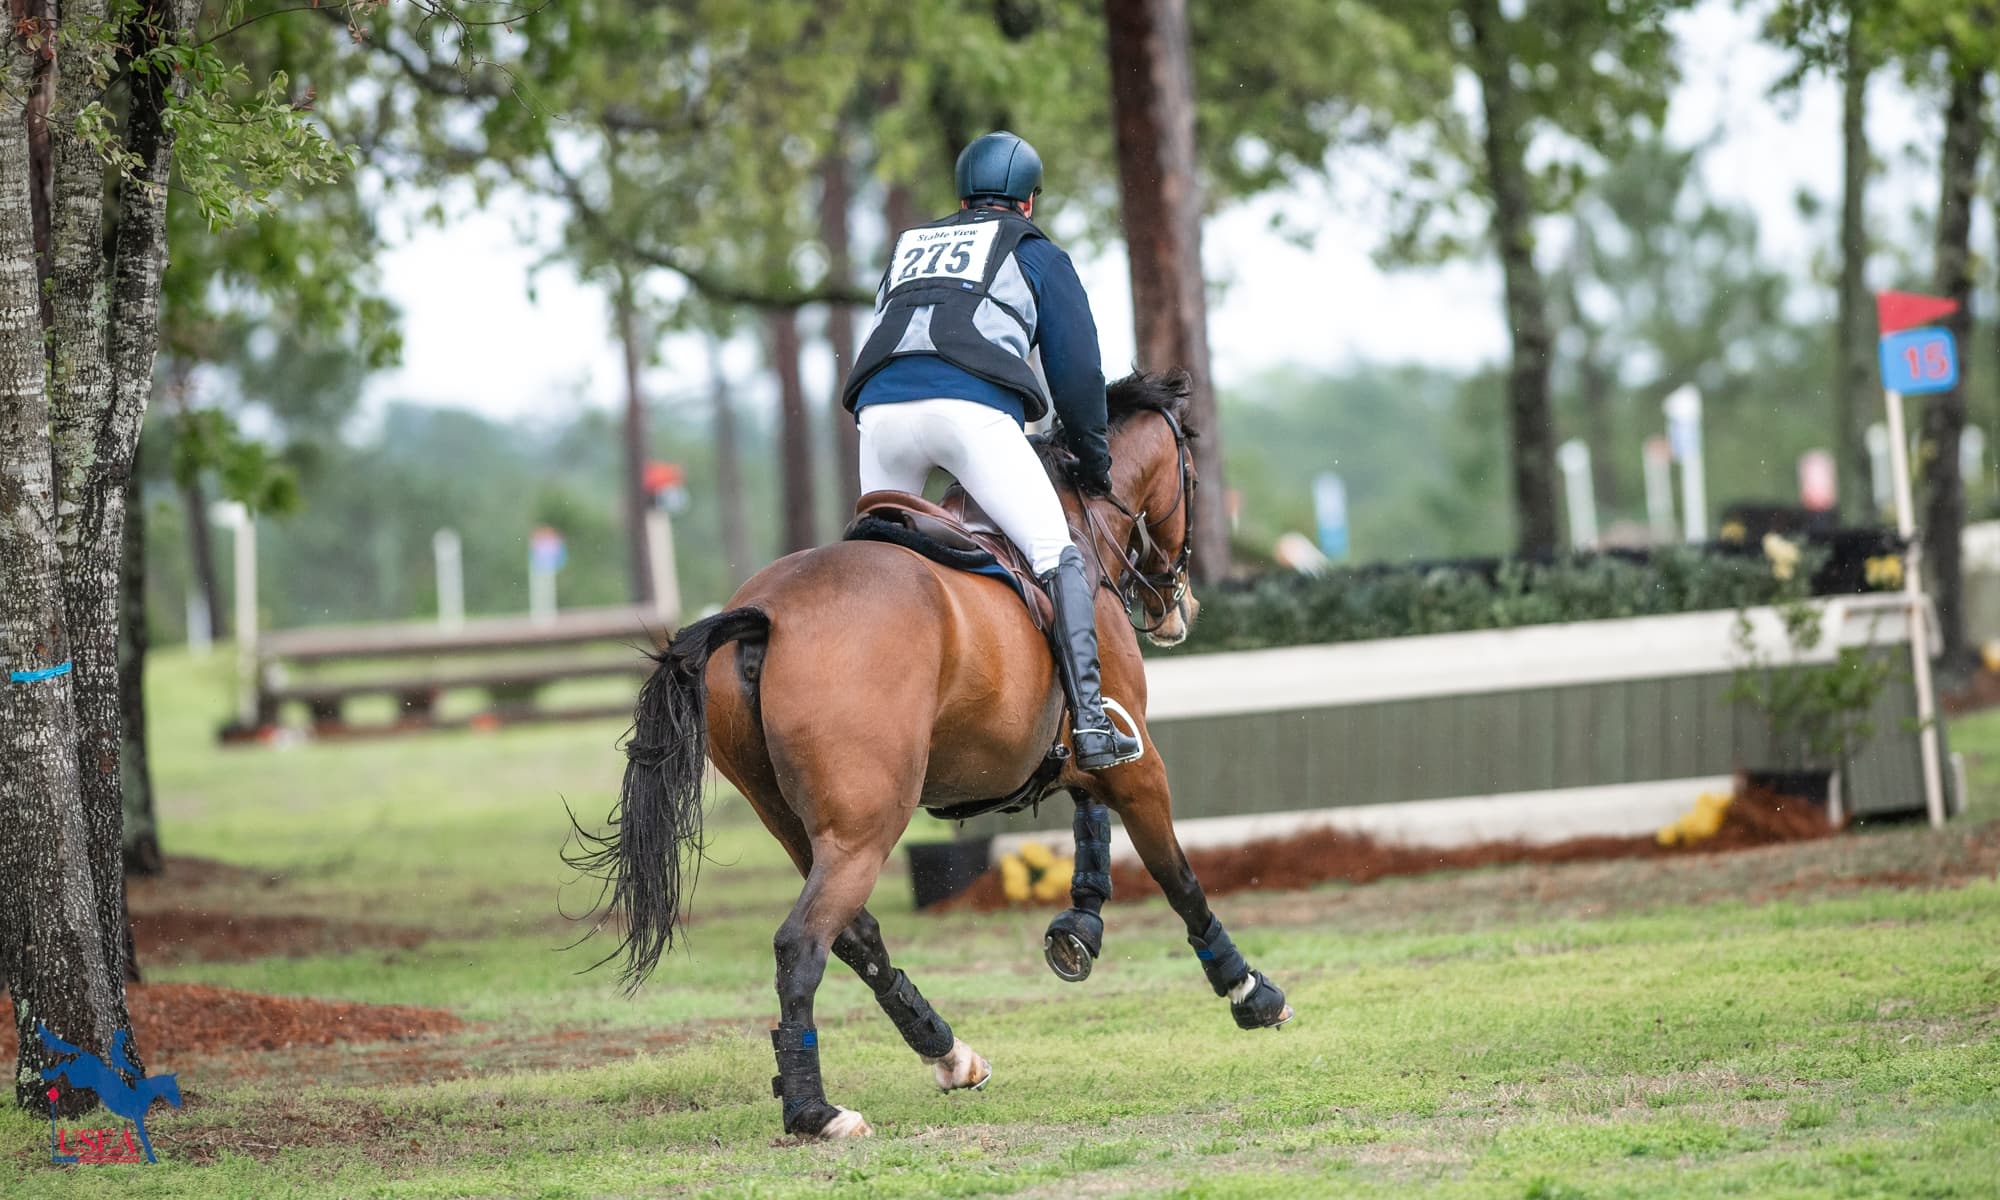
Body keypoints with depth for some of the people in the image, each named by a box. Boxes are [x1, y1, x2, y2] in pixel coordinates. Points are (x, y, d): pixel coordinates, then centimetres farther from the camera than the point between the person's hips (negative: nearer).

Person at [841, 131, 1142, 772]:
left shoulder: (908, 246, 35)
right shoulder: (1036, 253, 22)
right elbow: (1076, 367, 19)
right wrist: (1093, 458, 31)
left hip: (881, 407, 4)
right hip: (973, 409, -4)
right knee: (1058, 558, -3)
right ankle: (1089, 723, -16)